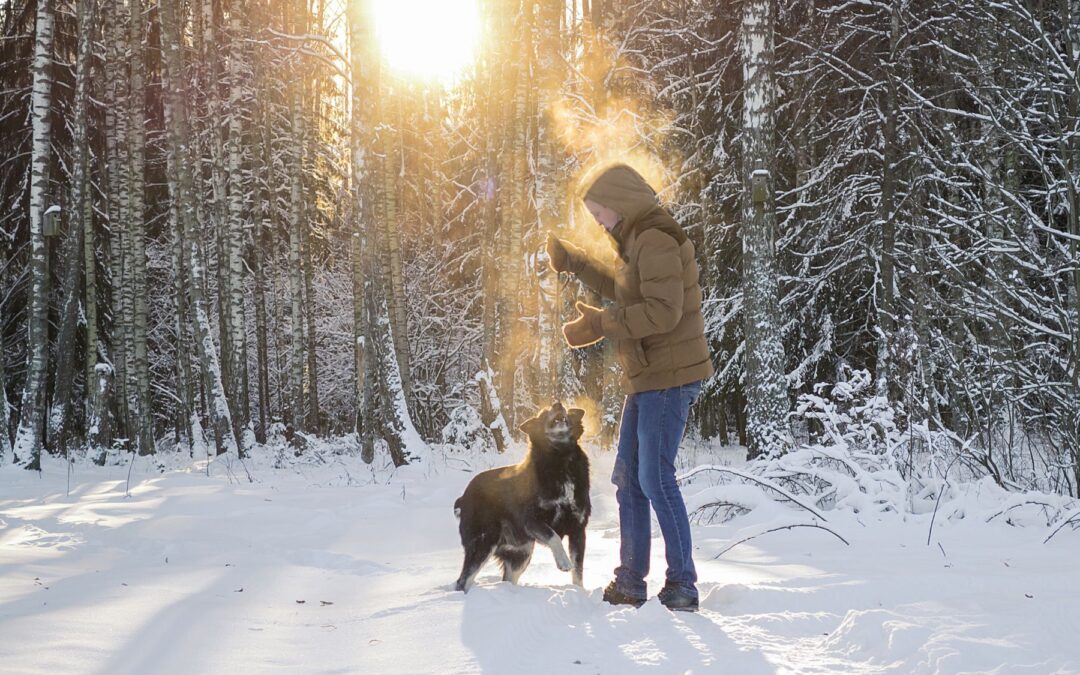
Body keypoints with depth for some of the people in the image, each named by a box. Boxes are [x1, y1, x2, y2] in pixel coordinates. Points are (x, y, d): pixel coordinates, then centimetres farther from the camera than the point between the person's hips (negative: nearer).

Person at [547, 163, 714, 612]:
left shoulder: (656, 241, -16)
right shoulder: (638, 243, 16)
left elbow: (663, 311, -26)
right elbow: (623, 290, 34)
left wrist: (600, 325, -21)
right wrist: (572, 262, 33)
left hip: (668, 378, -11)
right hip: (645, 380, 11)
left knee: (656, 478, -10)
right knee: (628, 479, 12)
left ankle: (682, 586, -3)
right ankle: (629, 585, 19)